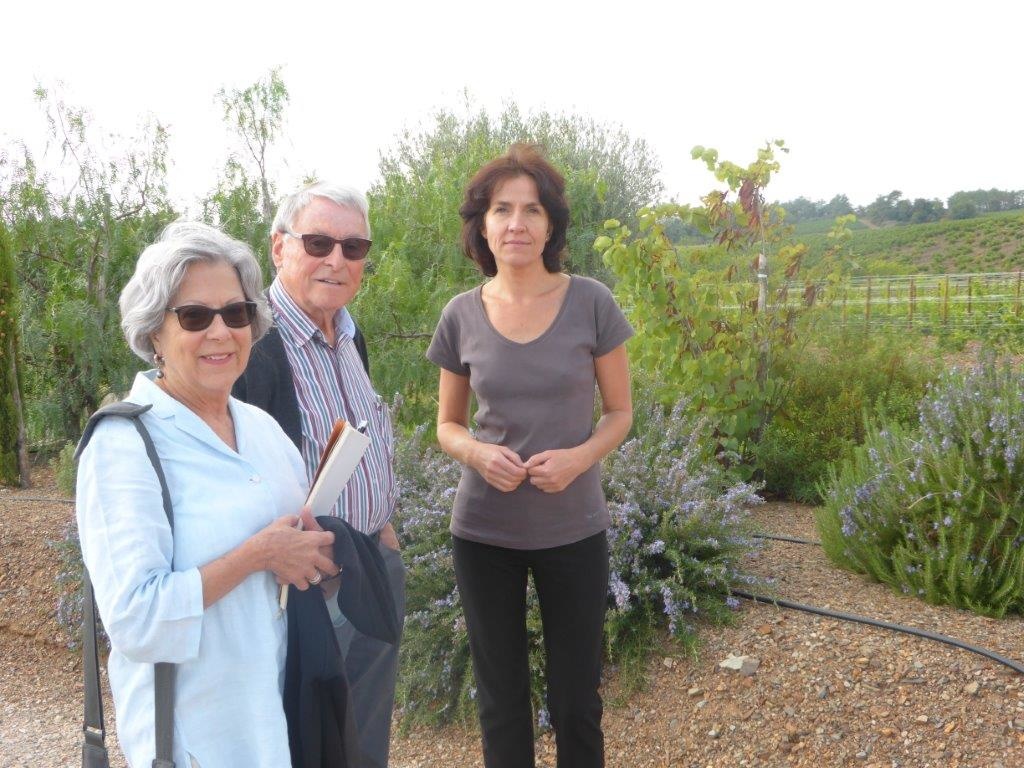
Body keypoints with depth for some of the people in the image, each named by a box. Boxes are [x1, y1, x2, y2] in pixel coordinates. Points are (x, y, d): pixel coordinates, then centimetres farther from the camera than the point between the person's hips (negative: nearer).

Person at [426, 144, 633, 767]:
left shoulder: (591, 303, -8)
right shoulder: (462, 316, -3)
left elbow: (620, 412, 1)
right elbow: (448, 424, 7)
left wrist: (579, 456, -19)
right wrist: (476, 451, -16)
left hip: (574, 530, -1)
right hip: (483, 531, 1)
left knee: (577, 698, 13)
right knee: (501, 698, 16)